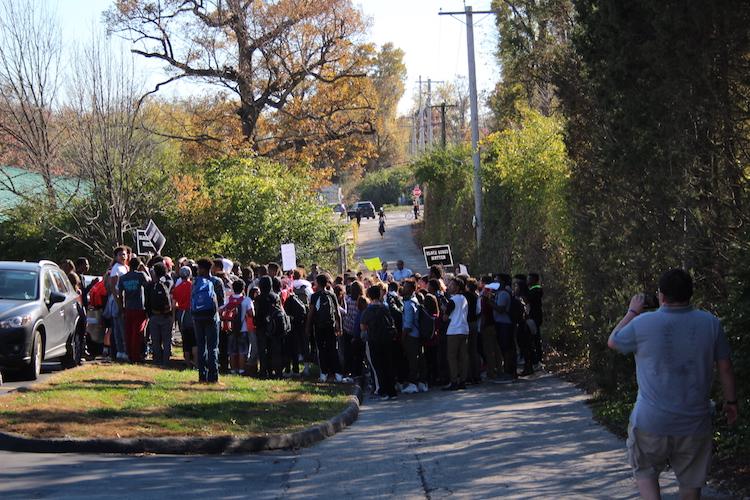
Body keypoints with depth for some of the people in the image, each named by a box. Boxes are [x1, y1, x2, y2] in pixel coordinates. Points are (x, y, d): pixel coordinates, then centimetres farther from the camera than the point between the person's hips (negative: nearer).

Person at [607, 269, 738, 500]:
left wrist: (632, 312, 22)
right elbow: (725, 367, 3)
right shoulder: (710, 323, -5)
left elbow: (613, 342, 8)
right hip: (695, 422, 2)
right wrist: (731, 400, 18)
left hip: (652, 422, -2)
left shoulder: (643, 324, -12)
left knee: (645, 471, 17)